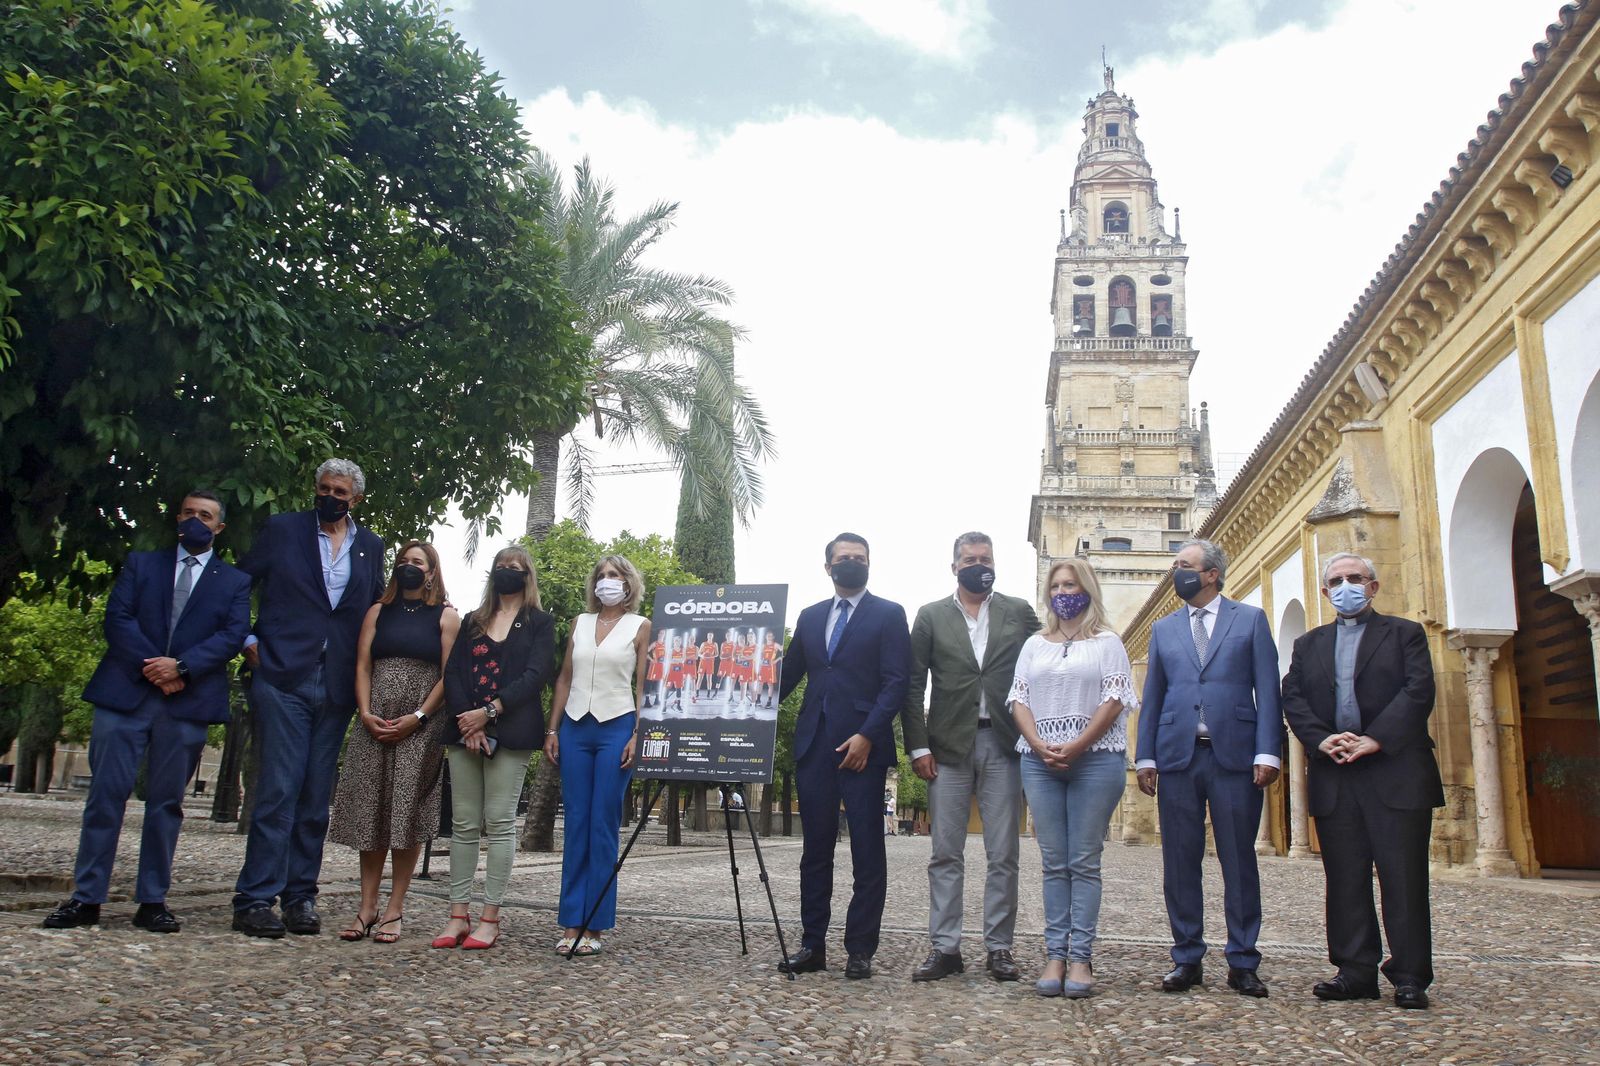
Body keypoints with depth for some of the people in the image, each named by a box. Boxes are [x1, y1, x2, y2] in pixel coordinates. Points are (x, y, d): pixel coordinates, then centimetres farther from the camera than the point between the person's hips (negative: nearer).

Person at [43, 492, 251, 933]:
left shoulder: (235, 582, 12)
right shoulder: (141, 564, 15)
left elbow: (233, 635, -1)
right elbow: (117, 618, 3)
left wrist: (181, 666, -15)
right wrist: (152, 667, -10)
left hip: (187, 701, -1)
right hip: (126, 693, 1)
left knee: (166, 801, 2)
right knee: (105, 793, -1)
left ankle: (152, 901, 7)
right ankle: (86, 897, 5)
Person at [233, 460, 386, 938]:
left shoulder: (371, 547, 13)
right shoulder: (283, 530, 5)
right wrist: (248, 641, -1)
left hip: (337, 687, 3)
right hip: (283, 678, -3)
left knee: (316, 799, 6)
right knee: (278, 790, -7)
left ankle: (300, 896, 13)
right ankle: (256, 899, 0)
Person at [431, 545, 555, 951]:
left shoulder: (540, 623, 6)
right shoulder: (472, 621, 18)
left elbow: (535, 675, -6)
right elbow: (453, 671, 8)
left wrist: (489, 712, -15)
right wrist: (466, 721, -8)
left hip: (511, 732, -4)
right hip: (465, 731, 4)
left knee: (500, 823, -4)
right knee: (463, 824, 3)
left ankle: (490, 917, -1)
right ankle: (459, 914, 7)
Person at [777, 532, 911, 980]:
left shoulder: (888, 615, 3)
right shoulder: (810, 617, 17)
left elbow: (896, 682, -5)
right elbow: (788, 673, 18)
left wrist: (867, 735, -15)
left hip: (863, 745, -4)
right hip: (814, 743, 4)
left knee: (867, 851, 0)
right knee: (815, 847, 7)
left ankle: (860, 949, 7)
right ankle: (813, 944, 14)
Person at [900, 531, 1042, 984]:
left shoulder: (1019, 612, 9)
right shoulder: (931, 616, 7)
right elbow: (912, 685, 4)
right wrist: (918, 747, -3)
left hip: (1003, 745, 0)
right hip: (949, 746, 0)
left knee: (1003, 856, 4)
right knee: (946, 855, 3)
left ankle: (999, 948, 12)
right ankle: (944, 948, 9)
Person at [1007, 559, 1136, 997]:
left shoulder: (1107, 643, 7)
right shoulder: (1035, 644, 17)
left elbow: (1114, 701, -4)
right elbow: (1019, 700, 10)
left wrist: (1076, 747, -14)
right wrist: (1040, 746, -7)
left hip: (1095, 759, -3)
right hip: (1039, 760, 3)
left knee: (1084, 862, -3)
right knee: (1053, 863, 3)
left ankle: (1081, 958, 0)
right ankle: (1055, 955, 5)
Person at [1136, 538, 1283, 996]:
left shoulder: (1250, 619, 7)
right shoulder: (1163, 628, 15)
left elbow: (1267, 691, 1)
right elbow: (1152, 697, 13)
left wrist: (1267, 752, -9)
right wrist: (1145, 756, 4)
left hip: (1234, 754, -2)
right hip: (1178, 756, 3)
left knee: (1239, 861, 3)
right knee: (1180, 863, 5)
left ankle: (1242, 963, 12)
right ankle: (1187, 960, 14)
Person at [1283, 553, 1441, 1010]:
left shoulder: (1404, 633, 9)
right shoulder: (1308, 645, 18)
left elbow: (1418, 692, -4)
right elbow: (1292, 698, 7)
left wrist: (1375, 739, -15)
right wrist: (1321, 739, -11)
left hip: (1395, 771, -3)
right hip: (1333, 778, 3)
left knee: (1404, 878, -2)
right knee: (1344, 881, 4)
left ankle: (1410, 977, 4)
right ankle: (1356, 972, 10)